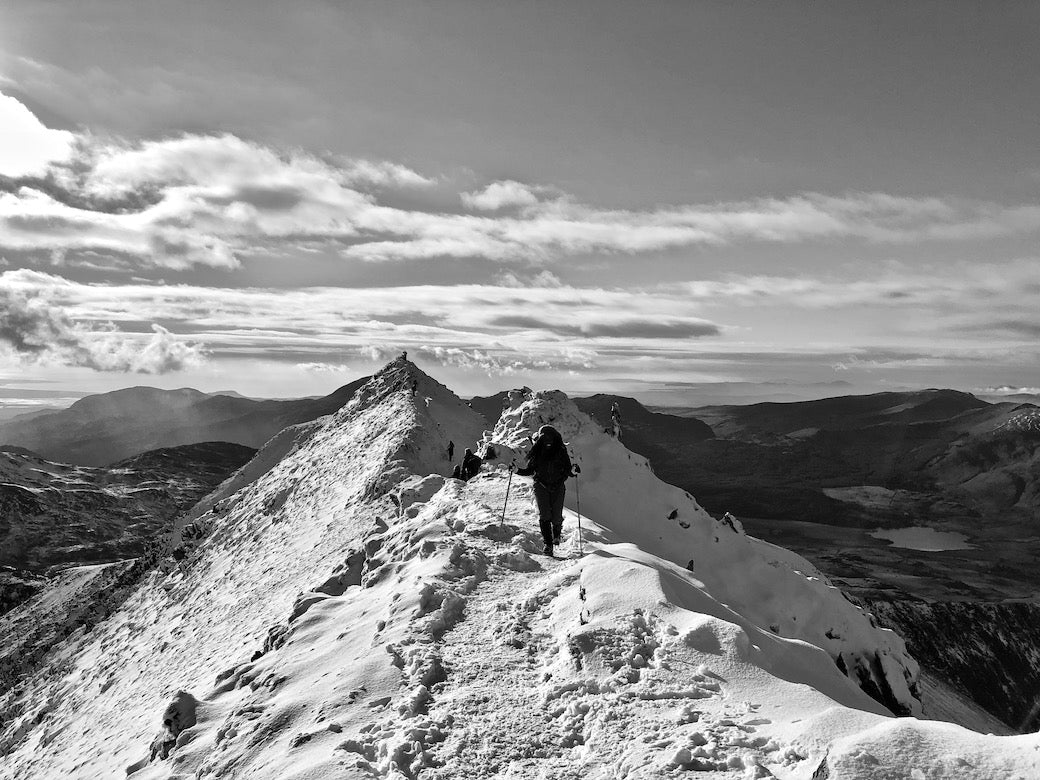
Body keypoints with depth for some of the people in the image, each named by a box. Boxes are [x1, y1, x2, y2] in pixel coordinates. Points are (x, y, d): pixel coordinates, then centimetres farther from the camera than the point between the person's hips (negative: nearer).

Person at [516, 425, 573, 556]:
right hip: (541, 486, 0)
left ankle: (557, 533, 31)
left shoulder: (561, 452, 0)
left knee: (556, 517, -3)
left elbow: (567, 470, 2)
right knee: (544, 515, -10)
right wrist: (517, 471, -6)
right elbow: (529, 470, 9)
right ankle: (548, 543, -3)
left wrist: (572, 471, -20)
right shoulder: (537, 453, 2)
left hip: (558, 487, 0)